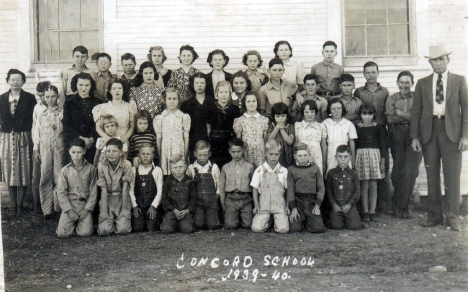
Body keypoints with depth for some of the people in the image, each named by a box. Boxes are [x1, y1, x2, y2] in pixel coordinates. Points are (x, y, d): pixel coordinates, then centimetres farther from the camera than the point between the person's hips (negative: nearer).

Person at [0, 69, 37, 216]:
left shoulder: (30, 98, 1)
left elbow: (33, 118, -1)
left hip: (24, 138, -2)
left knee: (24, 171, 1)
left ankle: (20, 204, 11)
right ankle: (12, 204, 14)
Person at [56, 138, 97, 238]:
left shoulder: (91, 169, 2)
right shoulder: (65, 170, 4)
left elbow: (93, 192, 2)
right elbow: (61, 192, 1)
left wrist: (87, 209, -8)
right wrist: (69, 210, -9)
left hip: (85, 204, -1)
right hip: (69, 204, 1)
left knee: (86, 232, -19)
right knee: (62, 233, -15)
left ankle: (79, 223, 16)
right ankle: (73, 223, 18)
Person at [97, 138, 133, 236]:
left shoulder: (126, 165, -8)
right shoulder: (101, 166, -4)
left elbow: (125, 188, -8)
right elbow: (103, 190, -7)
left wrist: (124, 209, -11)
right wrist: (104, 211, -13)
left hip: (122, 199, -1)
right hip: (107, 199, 1)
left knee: (122, 229, -17)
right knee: (104, 230, -17)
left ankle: (121, 220, 18)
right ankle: (110, 221, 18)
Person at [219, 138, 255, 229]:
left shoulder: (249, 166, 8)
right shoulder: (225, 168, 10)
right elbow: (221, 186, 14)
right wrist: (223, 203, 9)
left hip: (245, 199, 0)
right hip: (231, 199, 0)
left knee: (248, 224, -12)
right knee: (230, 225, -14)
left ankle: (242, 216, 20)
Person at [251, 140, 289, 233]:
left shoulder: (284, 171, 5)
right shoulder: (259, 170, 4)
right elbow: (255, 188, 8)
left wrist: (287, 206, 3)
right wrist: (256, 205, 0)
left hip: (279, 204, 0)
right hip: (264, 204, 0)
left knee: (283, 229, -20)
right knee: (256, 228, -19)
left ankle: (276, 220, 15)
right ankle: (268, 220, 14)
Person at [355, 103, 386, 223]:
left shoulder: (378, 128, 6)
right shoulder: (356, 128, 4)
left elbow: (383, 144, 7)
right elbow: (353, 145, 5)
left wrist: (382, 161, 1)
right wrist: (353, 161, -1)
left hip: (375, 155, 1)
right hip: (361, 155, -1)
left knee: (373, 185, 1)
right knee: (364, 186, -1)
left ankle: (372, 212, 6)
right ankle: (365, 212, 5)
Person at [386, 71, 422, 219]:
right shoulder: (392, 98, 13)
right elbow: (390, 118, -1)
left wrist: (400, 114, -5)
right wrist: (410, 117, -6)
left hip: (414, 137, -1)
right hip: (397, 137, 1)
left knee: (410, 171, -11)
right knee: (398, 171, -3)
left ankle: (400, 206, -1)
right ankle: (403, 206, 11)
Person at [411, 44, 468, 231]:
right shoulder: (422, 83, 11)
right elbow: (416, 112, 10)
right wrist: (415, 136, 1)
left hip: (452, 132, -2)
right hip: (429, 131, 2)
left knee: (452, 175, -2)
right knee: (432, 175, 5)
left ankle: (453, 217, 4)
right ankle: (434, 215, 13)